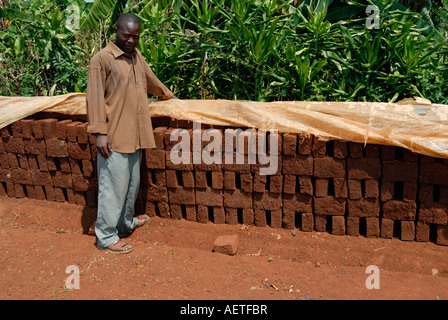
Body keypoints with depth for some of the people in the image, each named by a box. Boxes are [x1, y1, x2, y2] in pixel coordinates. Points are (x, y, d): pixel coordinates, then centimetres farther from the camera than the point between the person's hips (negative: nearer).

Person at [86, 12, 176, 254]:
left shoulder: (137, 57, 14)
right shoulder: (102, 59, -9)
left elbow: (151, 82, 32)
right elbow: (95, 98, -13)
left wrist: (168, 95, 44)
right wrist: (99, 132, -18)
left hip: (135, 134, 8)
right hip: (114, 137, -8)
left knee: (132, 182, 18)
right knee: (113, 186, -3)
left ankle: (126, 222, 35)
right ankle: (106, 236, 9)